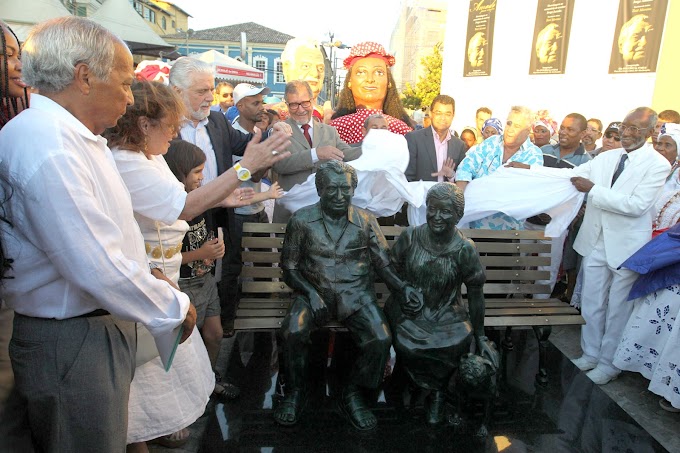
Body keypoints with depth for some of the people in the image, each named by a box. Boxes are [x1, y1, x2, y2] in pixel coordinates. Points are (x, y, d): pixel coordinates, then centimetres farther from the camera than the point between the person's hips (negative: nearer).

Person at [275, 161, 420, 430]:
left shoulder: (366, 221, 4)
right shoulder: (301, 221, 2)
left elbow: (383, 264, 6)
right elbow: (289, 267, 4)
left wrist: (403, 287, -13)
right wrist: (310, 292, -13)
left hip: (356, 295, 1)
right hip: (314, 292, 0)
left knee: (381, 340, -23)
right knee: (292, 332, -29)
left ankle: (353, 395, 4)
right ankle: (295, 391, 0)